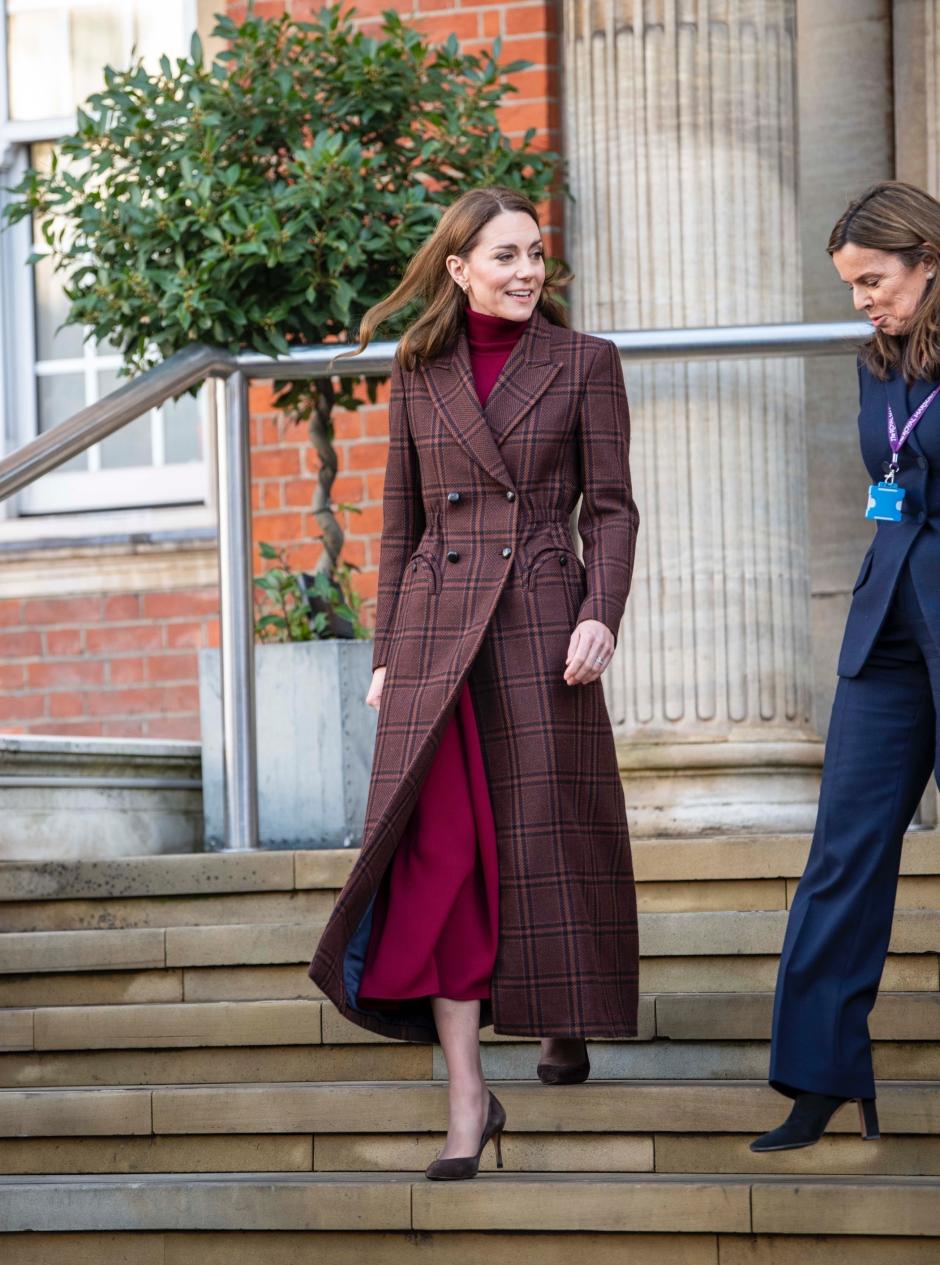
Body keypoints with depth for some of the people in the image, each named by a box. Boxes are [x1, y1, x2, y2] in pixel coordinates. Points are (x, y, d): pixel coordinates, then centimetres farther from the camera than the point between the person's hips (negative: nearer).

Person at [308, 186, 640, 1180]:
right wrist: (385, 654, 10)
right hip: (437, 626, 2)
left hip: (539, 625, -1)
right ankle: (467, 1099, -7)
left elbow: (611, 507, 2)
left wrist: (602, 615, -12)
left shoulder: (583, 364, 4)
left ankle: (563, 1022, 32)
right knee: (441, 849, -7)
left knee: (544, 837, 3)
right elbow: (401, 521, 13)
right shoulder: (418, 374, 11)